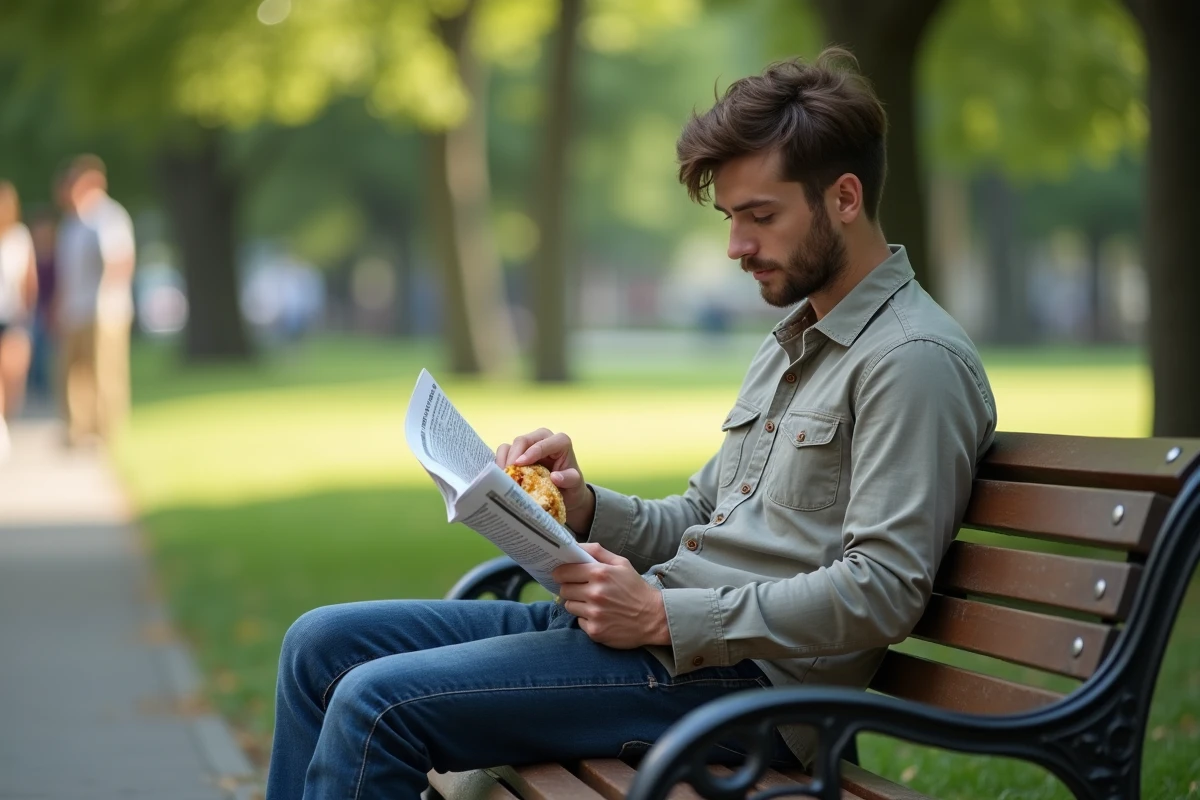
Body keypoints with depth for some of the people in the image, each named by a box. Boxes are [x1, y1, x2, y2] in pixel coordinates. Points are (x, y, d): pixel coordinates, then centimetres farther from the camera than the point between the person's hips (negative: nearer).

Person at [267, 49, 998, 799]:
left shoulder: (915, 359, -11)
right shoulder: (791, 345, 21)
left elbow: (882, 591, -20)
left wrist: (662, 616, -20)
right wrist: (584, 506, 3)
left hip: (743, 676, -10)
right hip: (659, 628, 10)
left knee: (378, 703, -20)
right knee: (323, 644, 5)